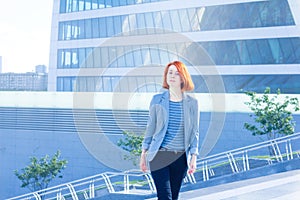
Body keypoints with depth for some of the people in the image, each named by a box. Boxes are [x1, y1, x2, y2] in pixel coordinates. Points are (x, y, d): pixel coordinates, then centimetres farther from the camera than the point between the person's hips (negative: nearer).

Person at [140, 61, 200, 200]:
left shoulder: (192, 103, 3)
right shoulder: (157, 100, 1)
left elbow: (194, 132, 6)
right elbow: (150, 127, 6)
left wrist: (194, 157, 1)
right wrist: (143, 154, 4)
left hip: (180, 157, 2)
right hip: (159, 155, -2)